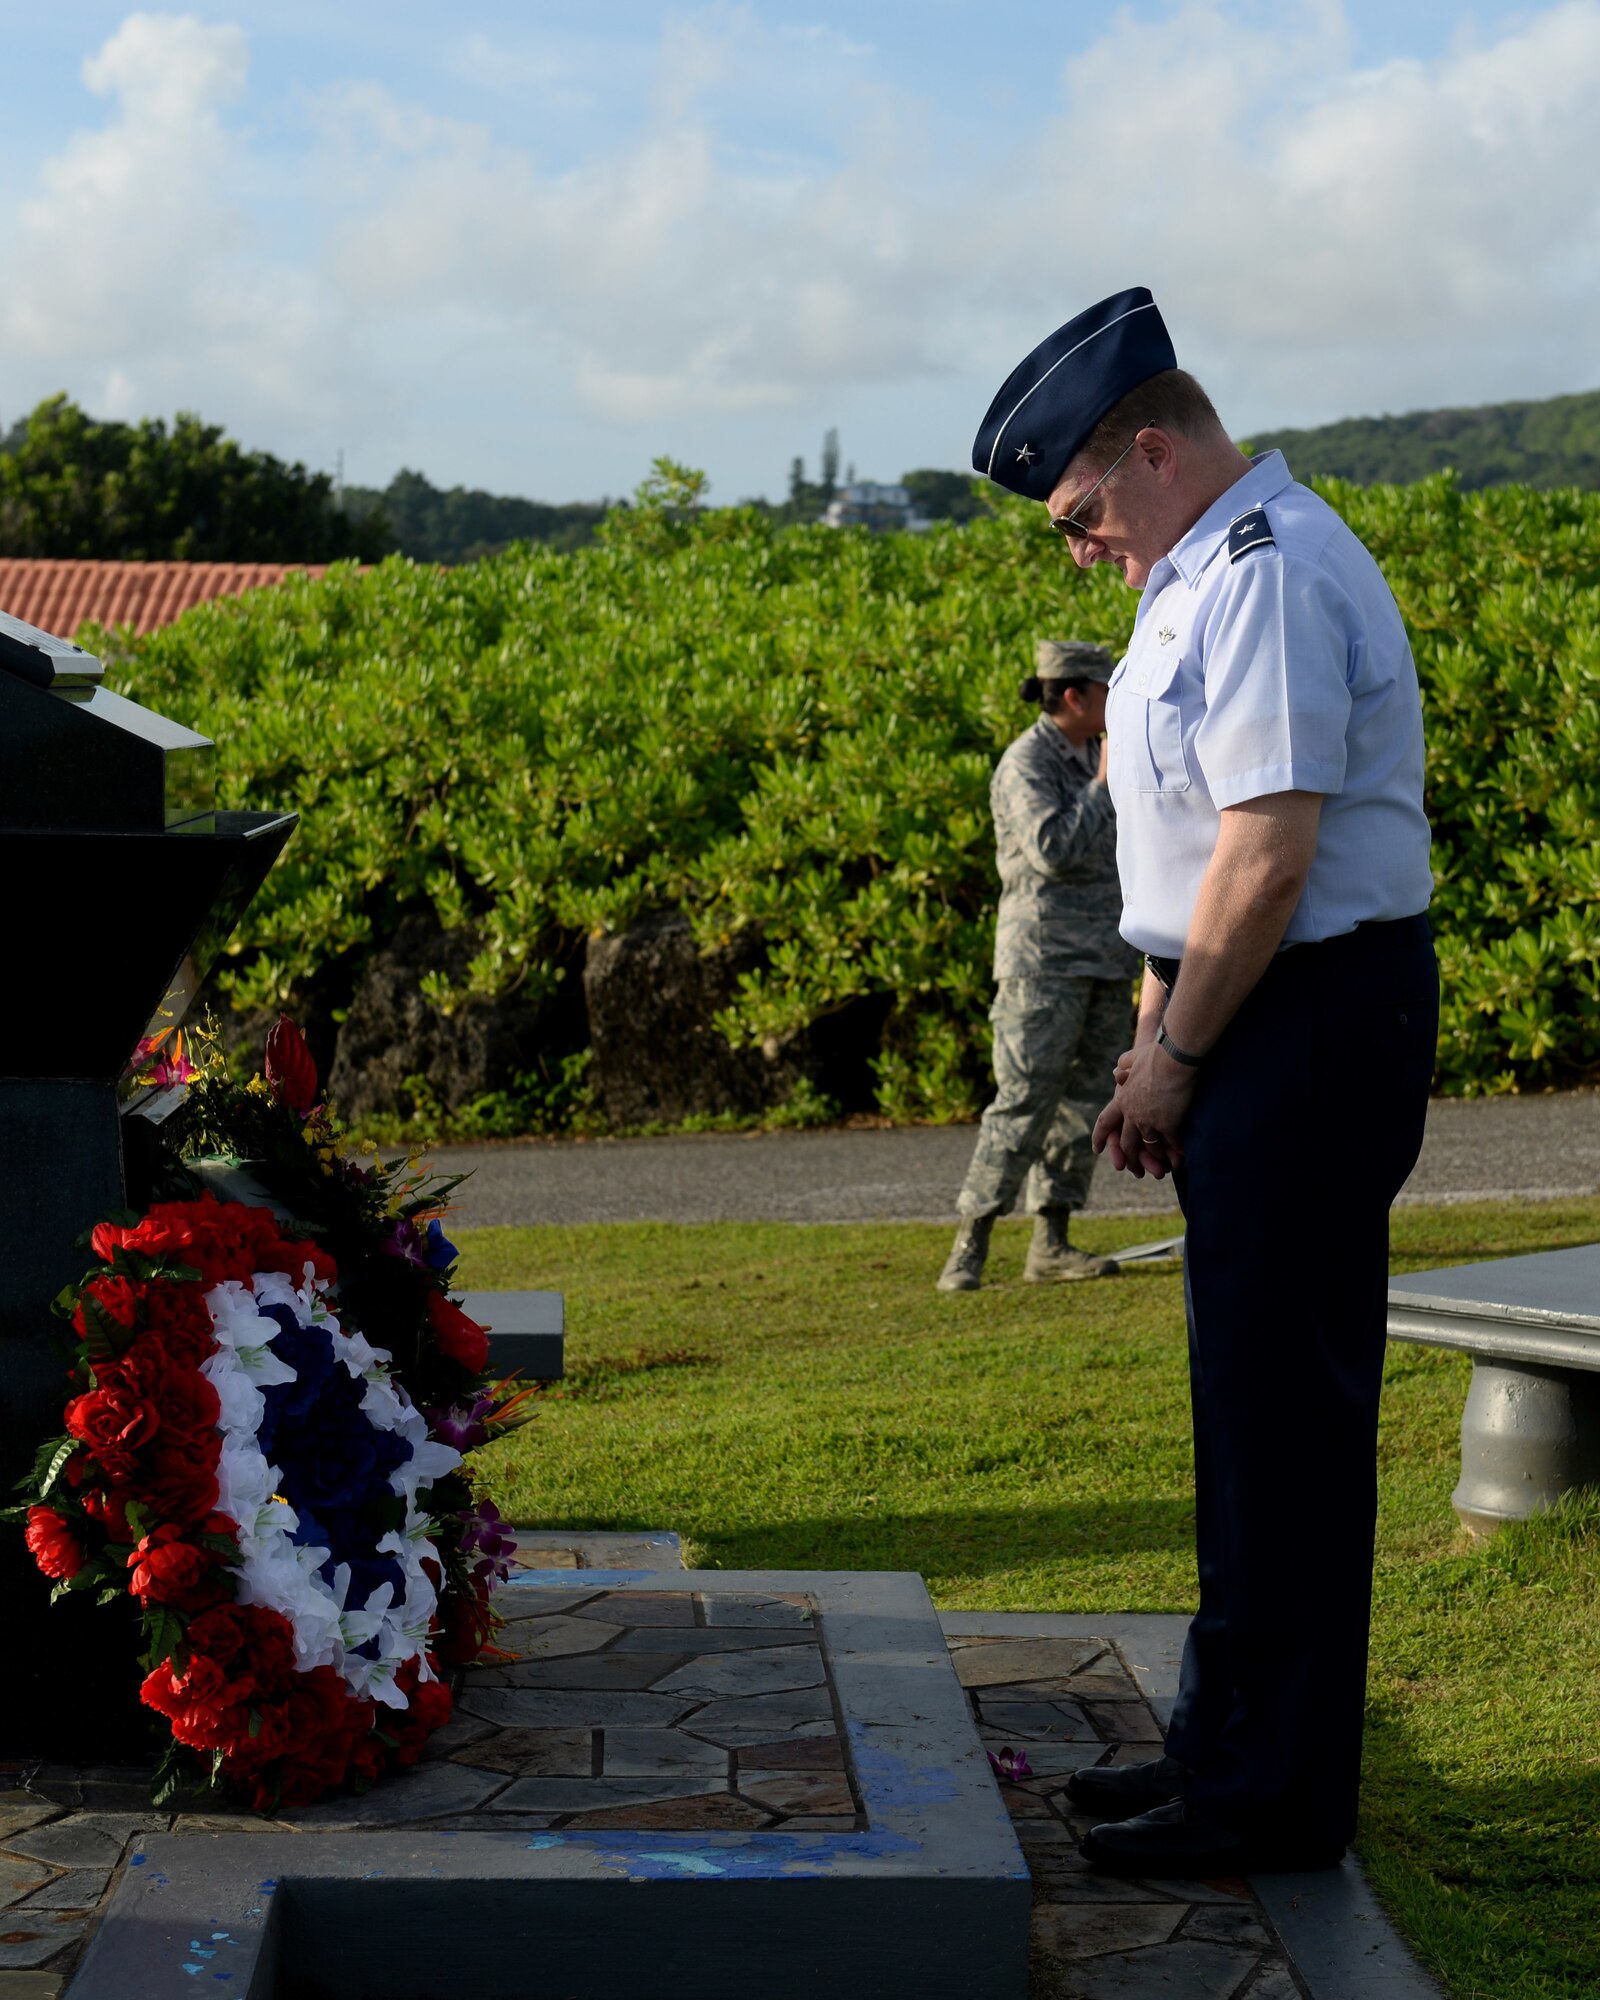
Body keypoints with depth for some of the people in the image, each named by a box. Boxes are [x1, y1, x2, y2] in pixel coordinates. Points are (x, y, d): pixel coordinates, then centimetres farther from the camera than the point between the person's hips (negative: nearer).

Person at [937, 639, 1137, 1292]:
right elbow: (1051, 850, -22)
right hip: (1045, 961, -8)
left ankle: (1051, 1244, 10)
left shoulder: (1094, 756, 15)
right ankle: (969, 1247, -9)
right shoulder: (1026, 762, -9)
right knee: (1024, 1101, -12)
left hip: (1107, 961, 8)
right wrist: (1105, 785, -13)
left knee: (1084, 1098, 6)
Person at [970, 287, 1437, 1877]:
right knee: (1251, 1393, 16)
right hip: (1251, 1022, 10)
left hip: (1313, 1017, -10)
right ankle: (1230, 1738, 28)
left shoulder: (1268, 576, -18)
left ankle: (1275, 1796, 7)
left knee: (1285, 1404, -3)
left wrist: (1174, 1061, -14)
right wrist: (1156, 1034, 13)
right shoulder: (1201, 577, 14)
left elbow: (1269, 853, -23)